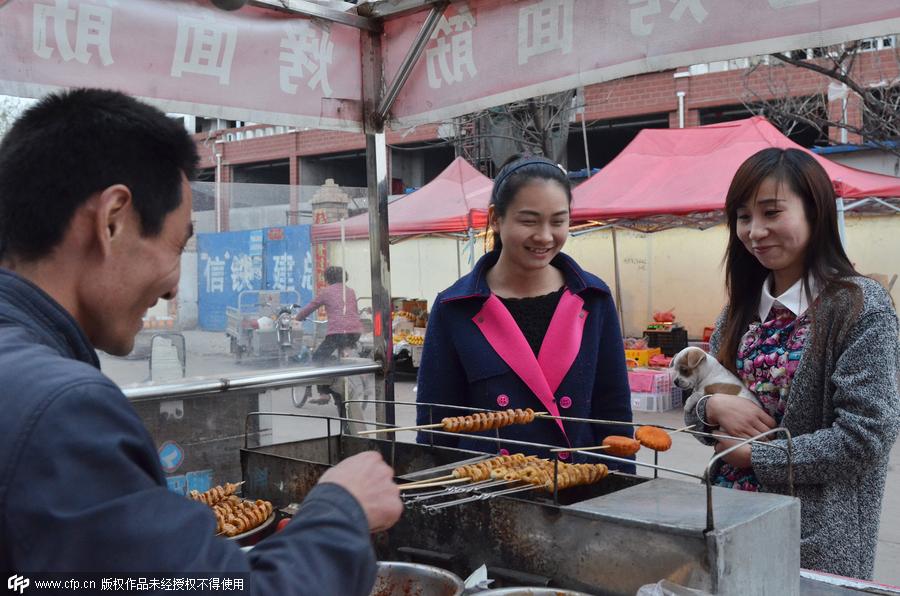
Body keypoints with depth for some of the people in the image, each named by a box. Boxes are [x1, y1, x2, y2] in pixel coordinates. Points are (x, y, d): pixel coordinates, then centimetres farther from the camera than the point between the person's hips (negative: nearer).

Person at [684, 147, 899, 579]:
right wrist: (715, 406, -12)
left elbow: (863, 439, -19)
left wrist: (752, 455, -14)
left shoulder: (860, 307, -13)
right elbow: (697, 414, 9)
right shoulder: (742, 309, 5)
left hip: (819, 546, -6)